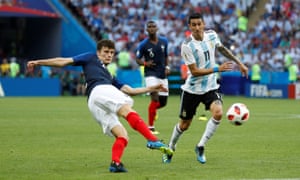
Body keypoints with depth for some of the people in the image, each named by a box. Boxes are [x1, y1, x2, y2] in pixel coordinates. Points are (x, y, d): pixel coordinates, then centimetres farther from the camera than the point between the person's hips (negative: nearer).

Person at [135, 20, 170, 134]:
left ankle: (152, 109, 42)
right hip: (151, 74, -5)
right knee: (155, 98, -21)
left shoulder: (164, 41, 5)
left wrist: (167, 67, 2)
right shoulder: (143, 45, -7)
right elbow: (138, 59, 1)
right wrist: (145, 63, -19)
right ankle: (151, 127, -13)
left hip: (162, 75, 5)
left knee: (163, 102, 7)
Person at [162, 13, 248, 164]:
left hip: (210, 87, 3)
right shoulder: (187, 46, -20)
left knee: (218, 113, -24)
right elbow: (195, 71, -21)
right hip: (192, 89, -3)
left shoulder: (211, 35, -5)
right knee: (184, 125, 7)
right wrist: (217, 69, -27)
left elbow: (222, 49, 17)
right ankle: (170, 149, 37)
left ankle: (200, 147, -9)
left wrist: (239, 63, 20)